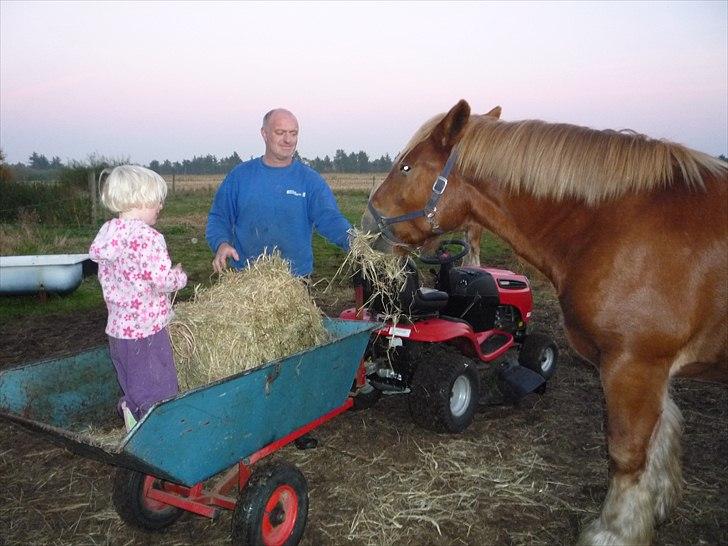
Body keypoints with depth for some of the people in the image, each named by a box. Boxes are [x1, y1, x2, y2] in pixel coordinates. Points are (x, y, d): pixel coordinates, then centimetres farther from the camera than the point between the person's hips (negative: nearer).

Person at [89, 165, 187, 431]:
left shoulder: (107, 234, 7)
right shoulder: (145, 236, -19)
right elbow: (163, 279, -24)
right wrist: (180, 275, -2)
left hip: (117, 328, 8)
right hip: (146, 331, -8)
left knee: (133, 393, 20)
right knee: (158, 393, 2)